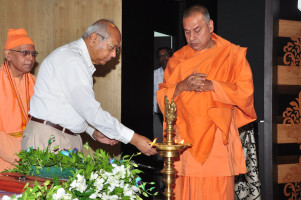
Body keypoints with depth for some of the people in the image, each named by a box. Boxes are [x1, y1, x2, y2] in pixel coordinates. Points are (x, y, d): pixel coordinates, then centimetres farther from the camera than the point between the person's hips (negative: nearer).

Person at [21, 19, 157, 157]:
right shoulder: (70, 59, -17)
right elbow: (91, 111, -21)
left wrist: (95, 132, 5)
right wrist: (134, 139, -19)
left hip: (71, 138, 9)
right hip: (46, 139, -9)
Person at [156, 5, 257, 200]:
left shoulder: (232, 55, 6)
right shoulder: (177, 59, 14)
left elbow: (245, 93, -3)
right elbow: (162, 98, 9)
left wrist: (210, 85, -14)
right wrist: (181, 87, -11)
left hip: (217, 140, -2)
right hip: (184, 141, 3)